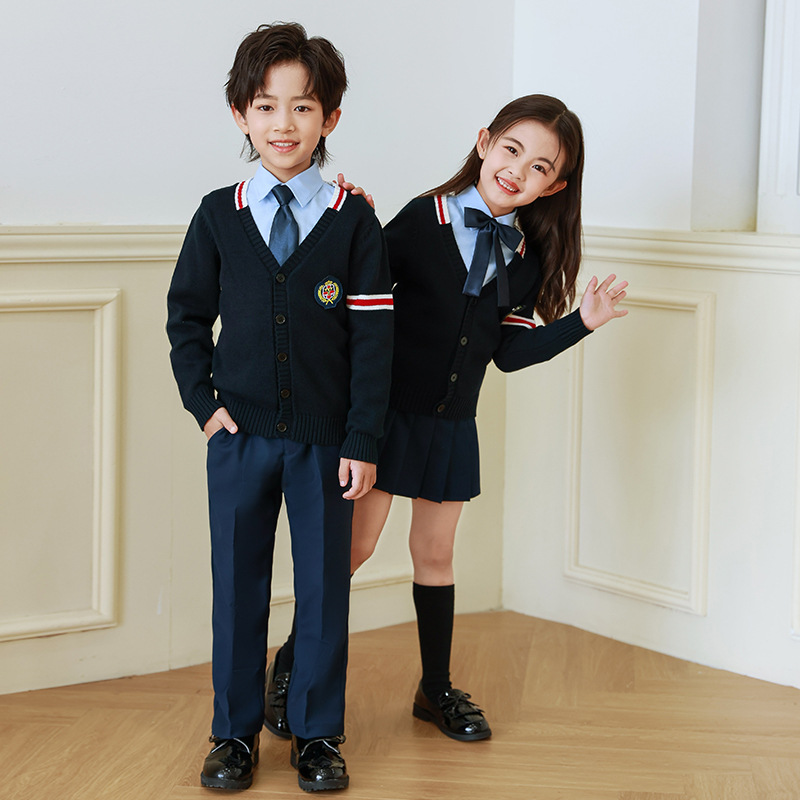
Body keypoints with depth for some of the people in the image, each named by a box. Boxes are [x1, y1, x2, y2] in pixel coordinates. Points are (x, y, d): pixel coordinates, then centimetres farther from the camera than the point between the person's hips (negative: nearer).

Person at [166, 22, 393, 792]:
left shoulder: (354, 220, -4)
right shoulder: (218, 216, 1)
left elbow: (372, 337, -5)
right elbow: (186, 315, 11)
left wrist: (363, 441, -8)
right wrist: (202, 402, 0)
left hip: (325, 438, -1)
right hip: (240, 433, 1)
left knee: (323, 584, 6)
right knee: (237, 583, 9)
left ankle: (317, 735, 20)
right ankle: (235, 733, 22)